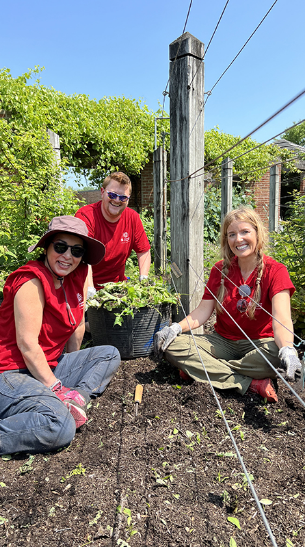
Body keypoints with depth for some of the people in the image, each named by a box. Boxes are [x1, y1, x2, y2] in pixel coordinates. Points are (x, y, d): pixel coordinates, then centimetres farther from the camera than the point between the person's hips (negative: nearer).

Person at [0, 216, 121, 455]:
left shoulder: (79, 275, 2)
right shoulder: (32, 281, -20)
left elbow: (78, 323, 11)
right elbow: (27, 344, -21)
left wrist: (74, 368, 18)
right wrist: (57, 387, -16)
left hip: (48, 367, 9)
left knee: (110, 354, 10)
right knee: (61, 426, -31)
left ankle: (75, 399, -9)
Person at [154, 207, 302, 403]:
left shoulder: (275, 271, -10)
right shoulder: (220, 269, 2)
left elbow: (281, 318, -25)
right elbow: (204, 310, -3)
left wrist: (287, 349, -46)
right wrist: (176, 328, -21)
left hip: (259, 343, -3)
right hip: (223, 341, 4)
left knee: (279, 355, -38)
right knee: (171, 345, -19)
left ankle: (205, 370, -19)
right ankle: (252, 383, -23)